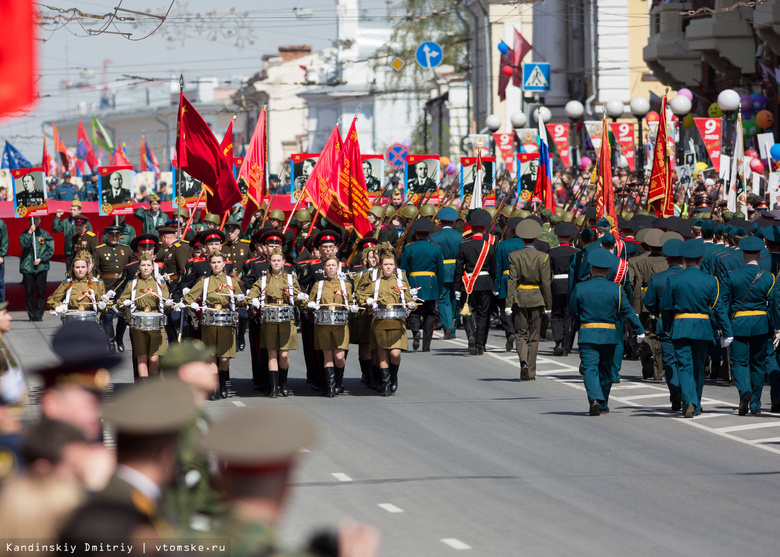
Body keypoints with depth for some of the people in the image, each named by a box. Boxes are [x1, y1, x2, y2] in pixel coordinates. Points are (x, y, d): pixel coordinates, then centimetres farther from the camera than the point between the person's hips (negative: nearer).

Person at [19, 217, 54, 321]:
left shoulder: (45, 234, 9)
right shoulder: (25, 234, 9)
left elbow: (50, 250, 4)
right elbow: (23, 244, -11)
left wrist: (41, 259, -6)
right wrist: (30, 232, -12)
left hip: (41, 266, 0)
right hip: (27, 266, 0)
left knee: (41, 291, -3)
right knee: (29, 291, -1)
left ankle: (39, 315, 2)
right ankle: (31, 315, 3)